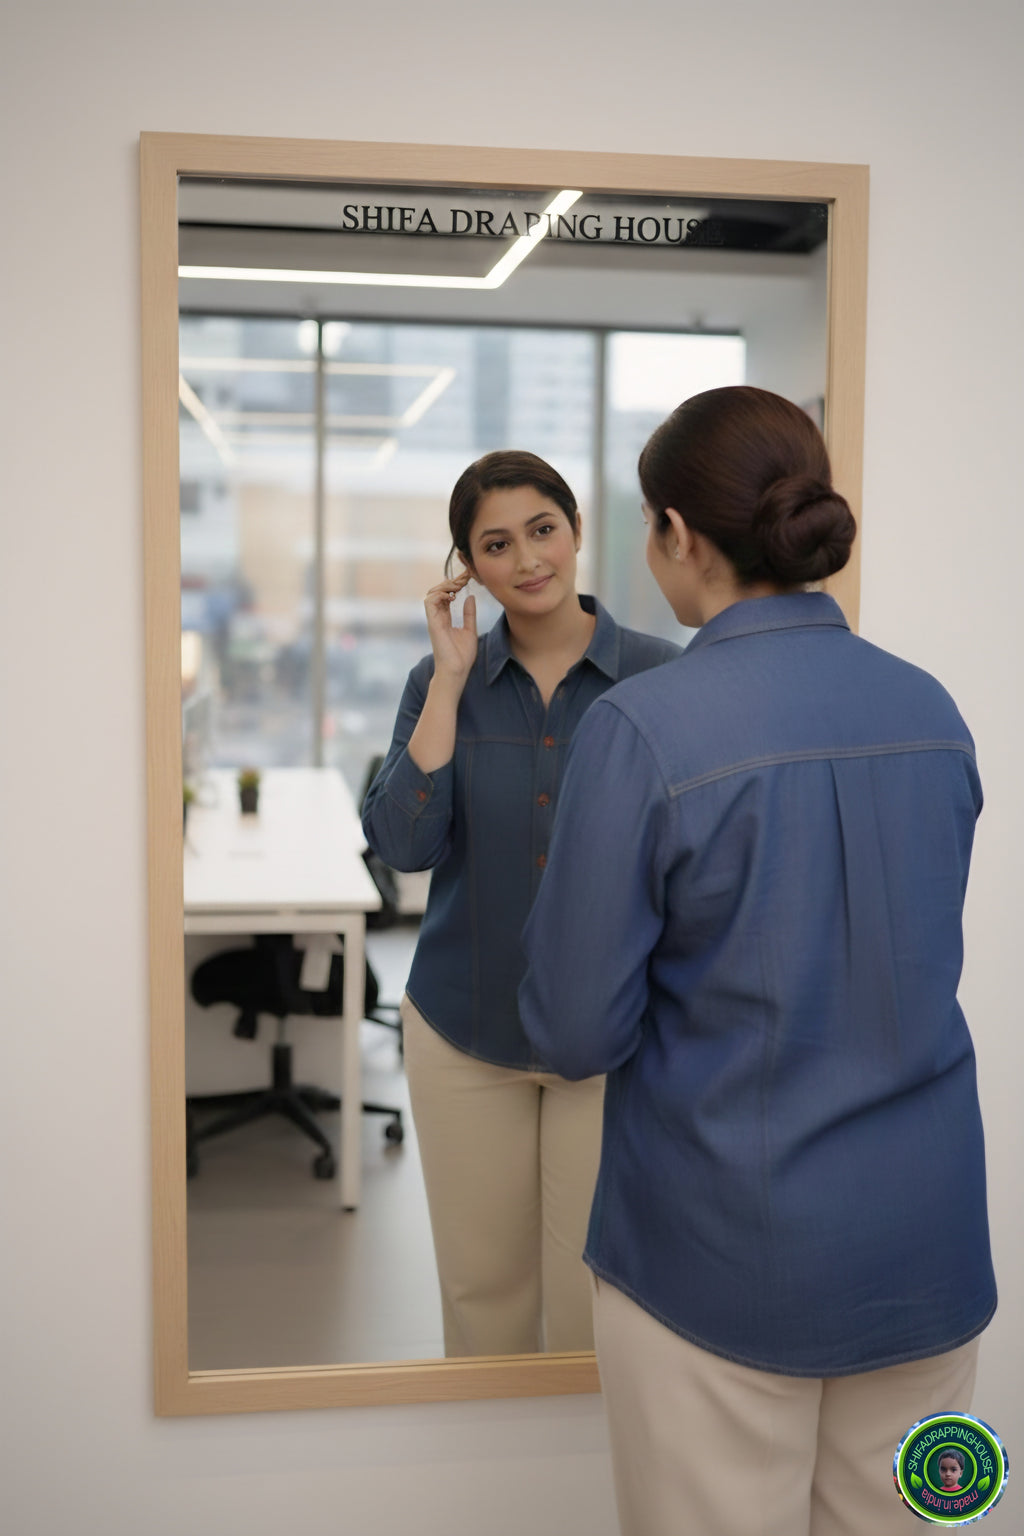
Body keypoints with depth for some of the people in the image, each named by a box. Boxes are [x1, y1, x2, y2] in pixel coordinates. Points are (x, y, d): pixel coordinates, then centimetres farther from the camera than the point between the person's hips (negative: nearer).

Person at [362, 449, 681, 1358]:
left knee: (596, 1298, 6)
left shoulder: (657, 678, -6)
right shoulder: (443, 682, 0)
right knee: (482, 1287, 14)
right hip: (466, 1027, 2)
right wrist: (451, 681, -15)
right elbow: (403, 846, -13)